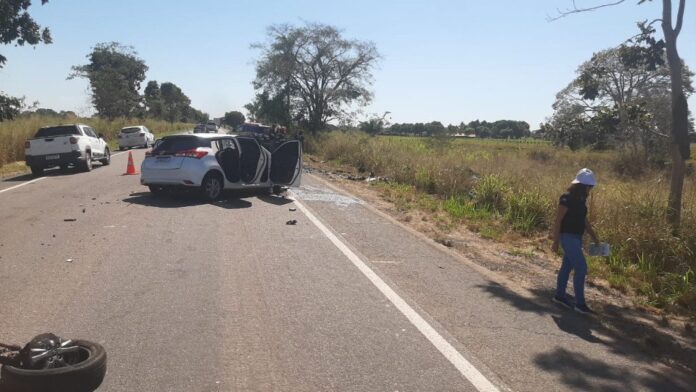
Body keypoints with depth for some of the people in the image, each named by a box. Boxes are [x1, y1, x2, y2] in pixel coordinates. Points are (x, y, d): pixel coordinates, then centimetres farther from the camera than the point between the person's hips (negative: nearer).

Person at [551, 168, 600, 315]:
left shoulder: (580, 200, 9)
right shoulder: (567, 199, -17)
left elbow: (584, 219, 19)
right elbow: (558, 221, -17)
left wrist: (593, 235, 13)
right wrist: (556, 242, -16)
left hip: (576, 237, 9)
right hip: (568, 237, -9)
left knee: (567, 266, 16)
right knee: (581, 268, -10)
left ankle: (560, 296, 28)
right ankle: (580, 303, -4)